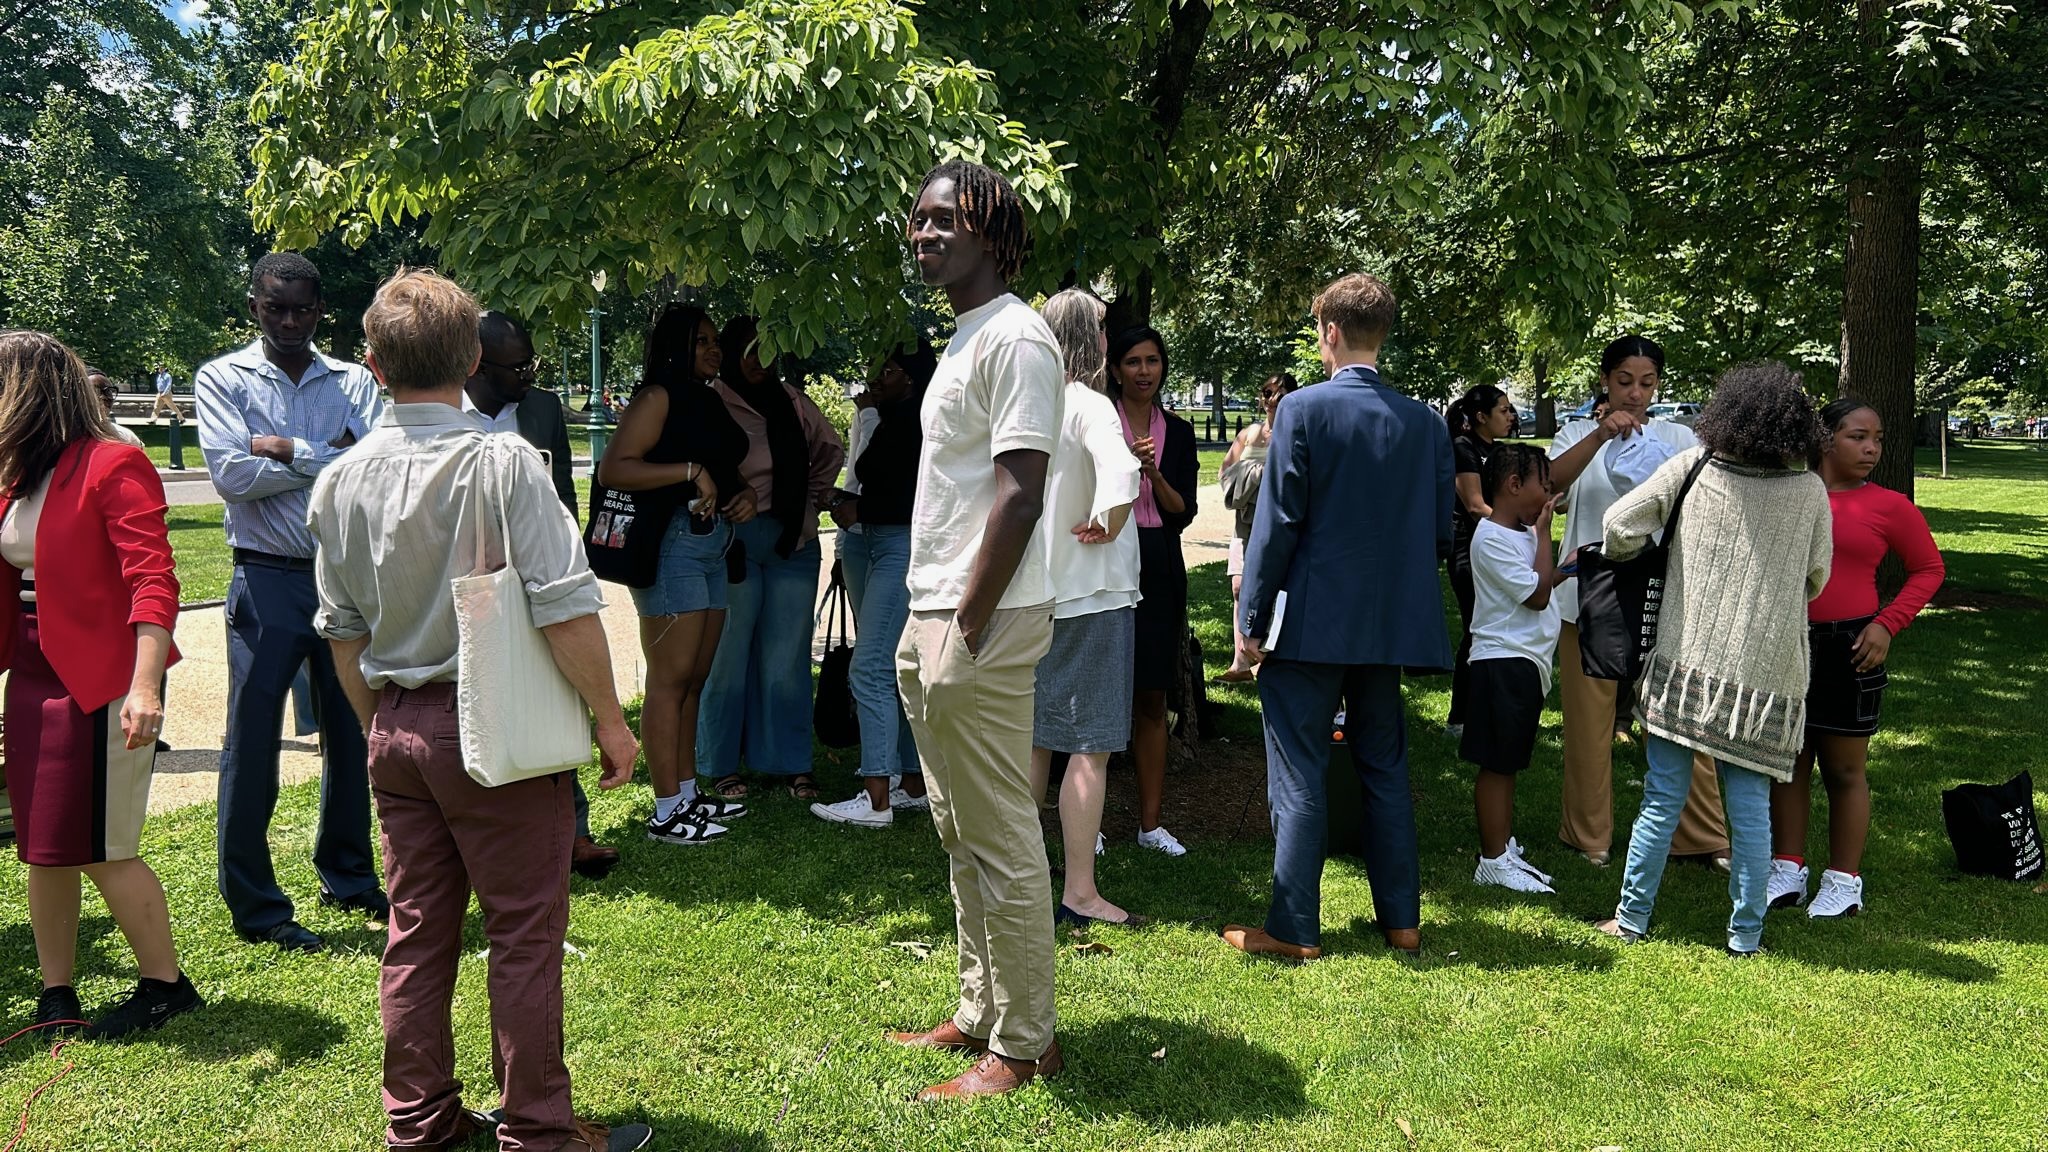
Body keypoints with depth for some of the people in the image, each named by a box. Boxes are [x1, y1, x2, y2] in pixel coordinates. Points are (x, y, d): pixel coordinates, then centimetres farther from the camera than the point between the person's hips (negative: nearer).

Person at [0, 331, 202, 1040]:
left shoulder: (113, 465, -13)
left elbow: (153, 580, -21)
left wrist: (144, 685, -28)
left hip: (104, 681, -7)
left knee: (100, 848, -2)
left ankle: (165, 985, 14)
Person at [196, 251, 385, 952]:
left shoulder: (353, 382, 7)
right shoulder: (222, 380, 1)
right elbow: (232, 474, -14)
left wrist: (289, 451, -15)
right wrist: (333, 458, -10)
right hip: (268, 581, -3)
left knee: (351, 733, 13)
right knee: (253, 742, 1)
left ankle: (348, 878, 30)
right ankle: (254, 906, 12)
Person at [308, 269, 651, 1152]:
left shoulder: (341, 481, 3)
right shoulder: (501, 463, -15)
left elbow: (342, 630, 11)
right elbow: (566, 610, -18)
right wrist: (609, 719, -8)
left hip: (395, 731, 6)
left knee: (416, 932, 15)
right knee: (524, 933, 4)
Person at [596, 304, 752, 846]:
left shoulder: (710, 400, 19)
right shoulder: (658, 396, -7)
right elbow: (612, 469, -17)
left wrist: (746, 494, 9)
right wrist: (689, 471, -21)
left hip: (714, 545, 9)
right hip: (673, 542, -9)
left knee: (695, 677, 12)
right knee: (670, 677, -6)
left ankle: (688, 793, 20)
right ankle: (666, 811, -2)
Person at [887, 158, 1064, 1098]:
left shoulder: (1014, 339, -13)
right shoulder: (962, 337, 17)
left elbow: (1020, 495, -20)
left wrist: (966, 632, -20)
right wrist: (927, 628, 16)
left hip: (980, 626, -10)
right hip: (935, 617, 10)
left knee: (1001, 845, -1)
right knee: (962, 838, 17)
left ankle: (1023, 1046, 11)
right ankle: (979, 1016, 29)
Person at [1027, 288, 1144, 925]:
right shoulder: (1089, 405, -14)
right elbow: (1118, 470, -34)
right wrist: (1105, 526, -18)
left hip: (1034, 597, 8)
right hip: (1091, 595, -8)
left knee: (1034, 740, 15)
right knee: (1090, 748, -2)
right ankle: (1080, 894, 2)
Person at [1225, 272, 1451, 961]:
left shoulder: (1304, 409, -11)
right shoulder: (1426, 422, 3)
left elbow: (1276, 523, -12)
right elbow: (1440, 533, 7)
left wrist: (1255, 619, -6)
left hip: (1312, 621, -5)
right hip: (1391, 623, 5)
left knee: (1298, 776, 2)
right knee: (1385, 769, 16)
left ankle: (1294, 929, 7)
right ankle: (1401, 919, 23)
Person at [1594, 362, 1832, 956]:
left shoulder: (1694, 467, -3)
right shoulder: (1810, 491, 0)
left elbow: (1620, 523, -5)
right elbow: (1816, 580, 10)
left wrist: (1628, 558, 16)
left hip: (1686, 662, 0)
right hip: (1767, 674, 0)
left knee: (1662, 800, 7)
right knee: (1750, 806, 8)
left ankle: (1632, 918, 15)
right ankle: (1746, 933, 15)